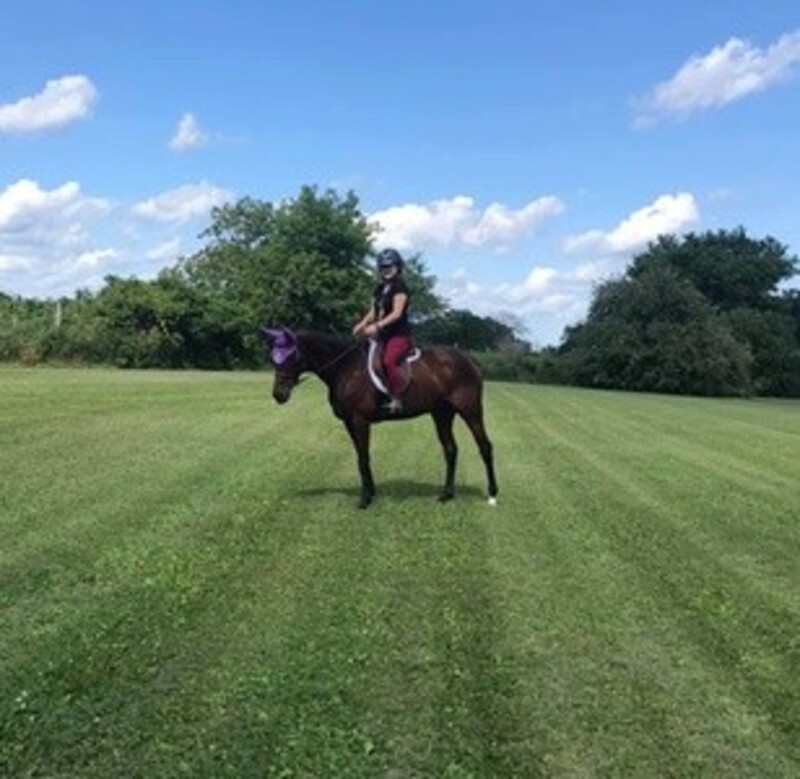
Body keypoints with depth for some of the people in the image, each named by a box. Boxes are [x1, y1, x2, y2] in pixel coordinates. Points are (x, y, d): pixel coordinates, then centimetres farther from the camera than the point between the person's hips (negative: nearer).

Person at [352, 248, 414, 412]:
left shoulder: (399, 287, -8)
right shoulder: (379, 289, 16)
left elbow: (397, 313, -18)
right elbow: (373, 312, 16)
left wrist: (377, 326, -28)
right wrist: (362, 324, -4)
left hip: (400, 334, -9)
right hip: (383, 336, 9)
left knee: (389, 361, -31)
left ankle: (396, 399, -25)